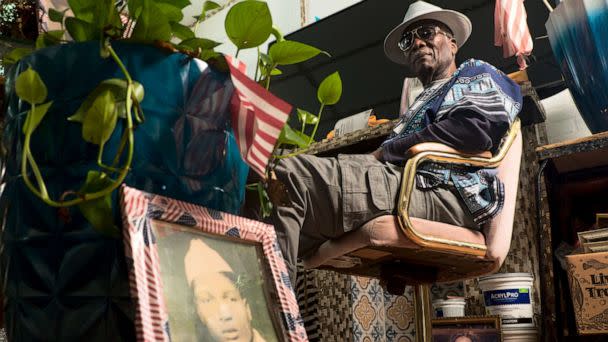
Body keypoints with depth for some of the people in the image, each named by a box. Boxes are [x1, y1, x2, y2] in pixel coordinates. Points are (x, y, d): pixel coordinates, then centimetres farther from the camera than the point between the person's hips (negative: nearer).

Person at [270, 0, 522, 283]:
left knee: (291, 176, -26)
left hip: (441, 191, -8)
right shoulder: (421, 103, 41)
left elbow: (477, 127, -5)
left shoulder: (476, 73, 19)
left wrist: (385, 152, -4)